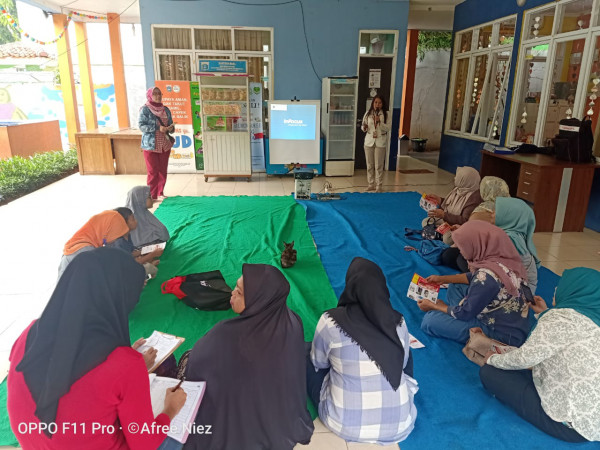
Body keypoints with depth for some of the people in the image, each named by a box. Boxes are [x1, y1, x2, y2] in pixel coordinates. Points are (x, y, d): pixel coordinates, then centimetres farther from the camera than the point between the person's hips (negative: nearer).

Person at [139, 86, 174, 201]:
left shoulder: (165, 109, 8)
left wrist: (171, 128, -11)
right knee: (153, 171, -1)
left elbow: (171, 125, 14)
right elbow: (141, 126, -13)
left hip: (165, 145, 5)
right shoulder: (145, 109, -7)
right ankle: (152, 195, 10)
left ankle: (160, 193, 23)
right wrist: (158, 128, -23)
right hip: (150, 145, -5)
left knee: (163, 171, 9)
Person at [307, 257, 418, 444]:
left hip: (344, 425, -2)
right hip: (400, 425, 3)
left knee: (307, 357, 18)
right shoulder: (399, 322, -8)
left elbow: (318, 363, 3)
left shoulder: (330, 321, -17)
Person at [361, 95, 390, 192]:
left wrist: (379, 121, -21)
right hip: (369, 141, 3)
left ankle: (379, 185, 6)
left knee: (379, 165, -1)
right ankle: (371, 184, 20)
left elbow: (387, 128, -7)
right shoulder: (368, 113, 5)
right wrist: (364, 128, -14)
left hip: (380, 142, -3)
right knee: (369, 165, 8)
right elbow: (364, 128, 9)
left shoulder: (386, 114, -1)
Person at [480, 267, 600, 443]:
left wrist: (493, 359, 0)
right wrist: (544, 314, 23)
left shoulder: (563, 316, -20)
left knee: (489, 372, -3)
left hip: (573, 423, -9)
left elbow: (525, 357, -18)